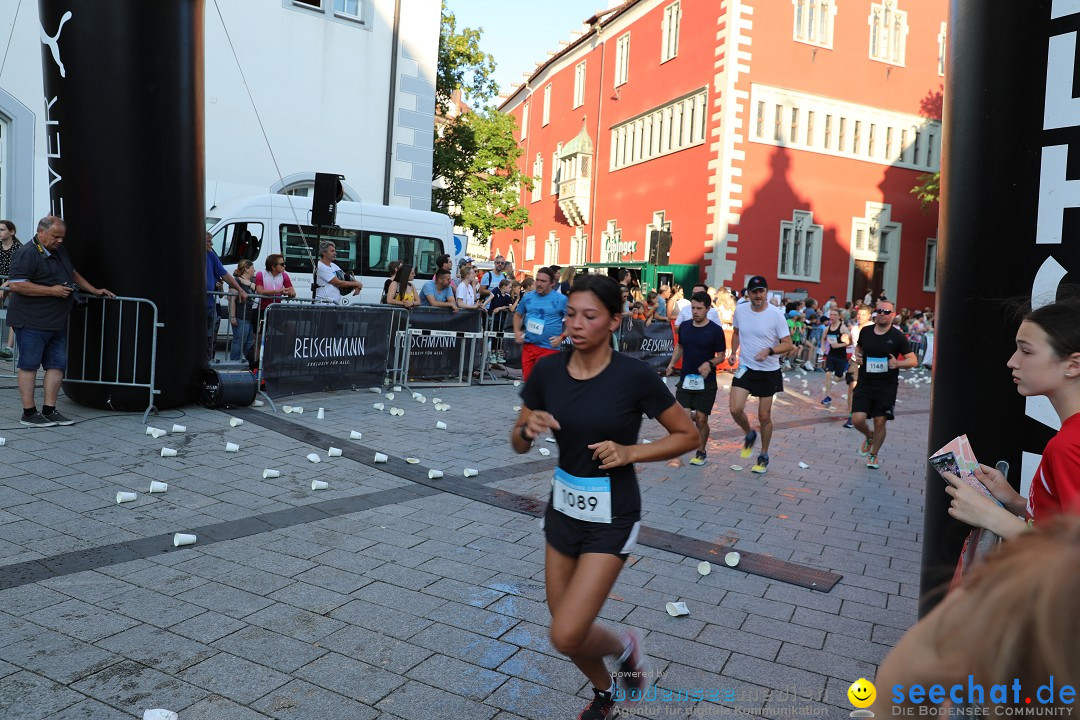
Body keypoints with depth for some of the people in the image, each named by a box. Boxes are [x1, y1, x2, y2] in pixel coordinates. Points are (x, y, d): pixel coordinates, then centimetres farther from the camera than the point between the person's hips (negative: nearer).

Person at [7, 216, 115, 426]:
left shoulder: (60, 250, 15)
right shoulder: (26, 254, -13)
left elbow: (73, 273, 30)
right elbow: (16, 284, -20)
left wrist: (94, 290, 23)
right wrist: (52, 290, -19)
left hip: (57, 321, 9)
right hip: (32, 322, -9)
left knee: (57, 365, 8)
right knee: (29, 365, -1)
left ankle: (49, 410, 15)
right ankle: (29, 413, 5)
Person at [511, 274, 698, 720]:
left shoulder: (634, 376, -17)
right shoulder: (547, 370, -6)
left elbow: (687, 436, -7)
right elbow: (518, 444, 4)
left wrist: (629, 453, -20)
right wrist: (529, 429, -19)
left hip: (611, 517, -5)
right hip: (563, 507, 5)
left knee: (566, 636, -10)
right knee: (565, 627, 16)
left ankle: (625, 647, 23)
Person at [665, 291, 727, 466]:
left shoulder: (715, 330, -9)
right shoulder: (684, 326, 2)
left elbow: (721, 356, -3)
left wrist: (709, 363, -22)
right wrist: (672, 363, 2)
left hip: (706, 382, -3)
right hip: (685, 379, 3)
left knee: (701, 419, 1)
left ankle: (701, 452, 22)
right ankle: (694, 416, 25)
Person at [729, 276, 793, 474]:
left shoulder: (776, 314, -13)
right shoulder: (740, 310, -2)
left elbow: (788, 344, -11)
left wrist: (769, 351, -28)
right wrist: (733, 353, 3)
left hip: (769, 371, -2)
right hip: (745, 368, 2)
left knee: (764, 416, 6)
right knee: (736, 409, -14)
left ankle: (764, 456, 26)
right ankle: (750, 435, 19)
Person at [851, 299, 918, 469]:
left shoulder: (897, 336, -7)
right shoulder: (865, 332, 2)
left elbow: (913, 360, -5)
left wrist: (898, 363, -24)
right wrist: (857, 356, 2)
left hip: (886, 386, -2)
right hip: (864, 383, 2)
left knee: (880, 422, 2)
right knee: (857, 419, -8)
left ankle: (873, 455, 24)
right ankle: (869, 437, 27)